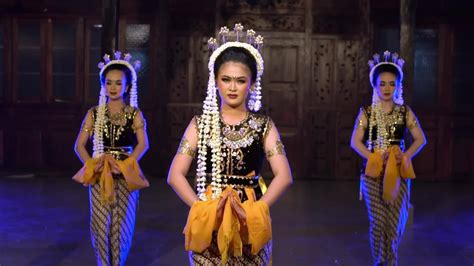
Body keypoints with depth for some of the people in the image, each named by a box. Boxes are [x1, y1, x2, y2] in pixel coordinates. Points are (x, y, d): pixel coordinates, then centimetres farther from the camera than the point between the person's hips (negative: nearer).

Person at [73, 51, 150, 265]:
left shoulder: (134, 113, 1)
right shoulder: (94, 113, 5)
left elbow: (143, 144, -10)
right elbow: (79, 145, 3)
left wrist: (124, 165, -19)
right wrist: (91, 165, -12)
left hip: (126, 176, -1)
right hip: (99, 176, 1)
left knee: (121, 227, 4)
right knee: (100, 226, 0)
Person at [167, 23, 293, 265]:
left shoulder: (263, 125, 1)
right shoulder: (201, 123, 1)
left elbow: (284, 176, -7)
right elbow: (175, 175, -4)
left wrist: (253, 210, -15)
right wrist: (201, 207, -14)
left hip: (250, 223, 0)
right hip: (208, 222, 0)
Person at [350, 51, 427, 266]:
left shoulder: (405, 112, 4)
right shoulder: (367, 113, 0)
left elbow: (420, 139, 6)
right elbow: (355, 141, -1)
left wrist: (406, 155, -10)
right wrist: (373, 157, -15)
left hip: (398, 172, 1)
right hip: (373, 171, -1)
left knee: (395, 222, 2)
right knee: (377, 222, 0)